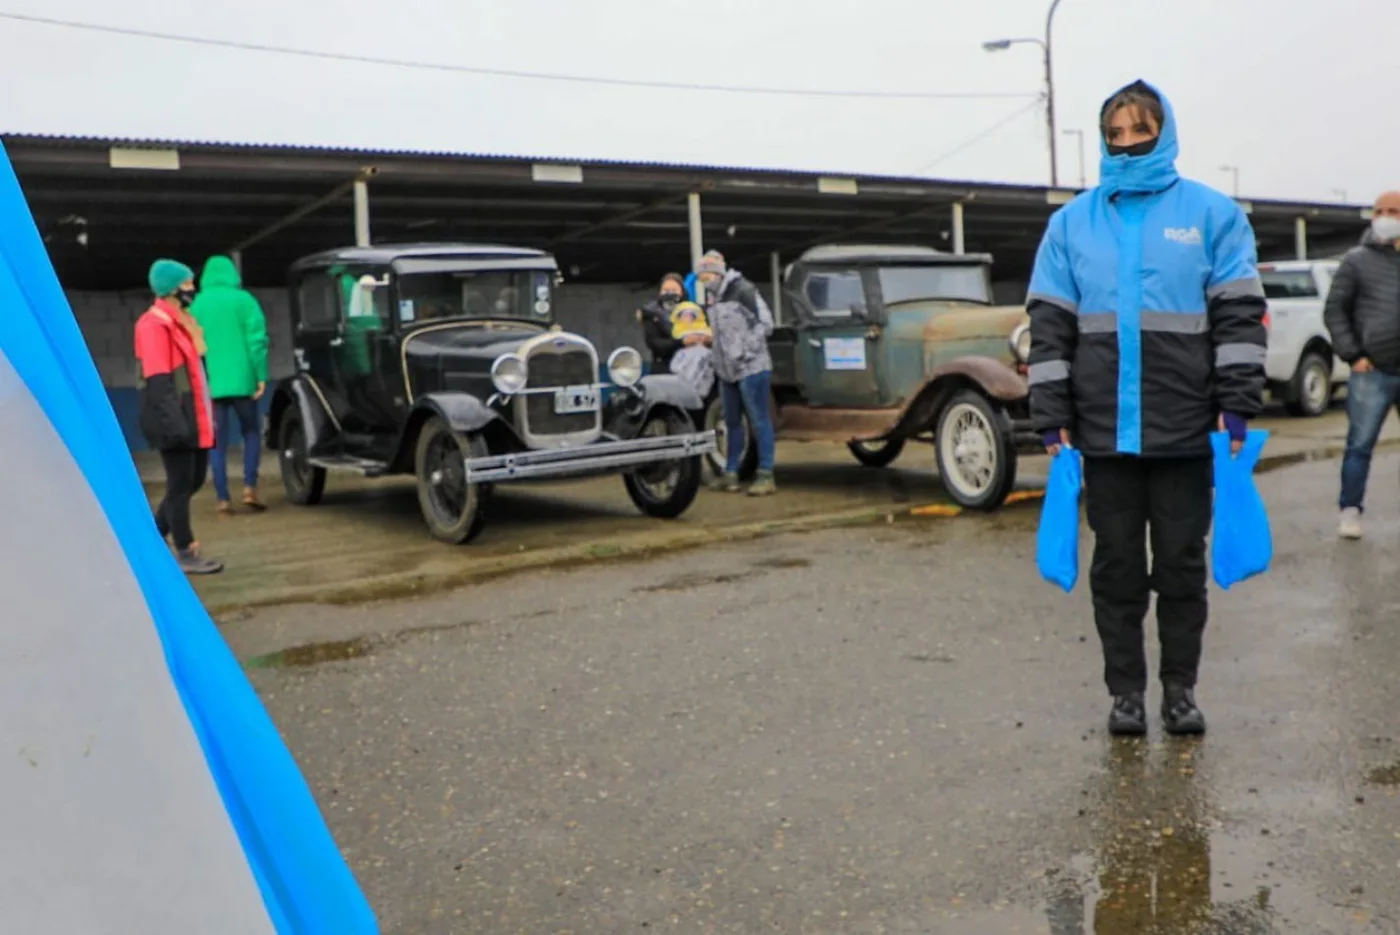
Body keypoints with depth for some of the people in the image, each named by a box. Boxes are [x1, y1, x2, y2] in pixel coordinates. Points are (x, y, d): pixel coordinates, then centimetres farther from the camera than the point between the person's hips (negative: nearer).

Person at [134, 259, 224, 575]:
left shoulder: (182, 321, 16)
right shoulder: (154, 325, -15)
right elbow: (158, 381, -21)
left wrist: (206, 415, 20)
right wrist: (174, 422, -27)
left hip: (194, 418, 10)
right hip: (177, 420, -10)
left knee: (194, 481, 14)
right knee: (180, 485, -2)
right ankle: (186, 554, 6)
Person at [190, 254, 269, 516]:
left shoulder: (197, 305, 6)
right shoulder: (244, 300, -1)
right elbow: (257, 340, -8)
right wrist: (261, 376, -7)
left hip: (209, 383, 2)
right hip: (241, 379, -1)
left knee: (217, 442, 7)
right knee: (251, 432, 15)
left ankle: (223, 499, 4)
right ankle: (249, 488, 2)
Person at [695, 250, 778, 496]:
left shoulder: (742, 290, -8)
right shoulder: (711, 298, 15)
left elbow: (765, 323, -12)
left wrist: (745, 351, -15)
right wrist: (710, 338, 4)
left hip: (751, 367, -8)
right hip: (726, 371, 8)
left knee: (759, 421, -4)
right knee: (732, 422, 12)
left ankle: (766, 475, -2)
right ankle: (731, 473, 19)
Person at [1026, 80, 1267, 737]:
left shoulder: (1211, 212, 3)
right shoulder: (1072, 222, 6)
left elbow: (1240, 314, 1)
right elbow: (1049, 324, 4)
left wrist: (1238, 405, -7)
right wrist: (1051, 417, -2)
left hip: (1185, 429, -1)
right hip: (1105, 430, 1)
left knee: (1182, 562, 8)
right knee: (1116, 565, 8)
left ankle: (1180, 689, 22)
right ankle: (1125, 690, 19)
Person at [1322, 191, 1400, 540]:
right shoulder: (1358, 260, 2)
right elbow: (1334, 310, 1)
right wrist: (1353, 354, -7)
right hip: (1371, 373, -3)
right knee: (1360, 444, 0)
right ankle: (1350, 511, 8)